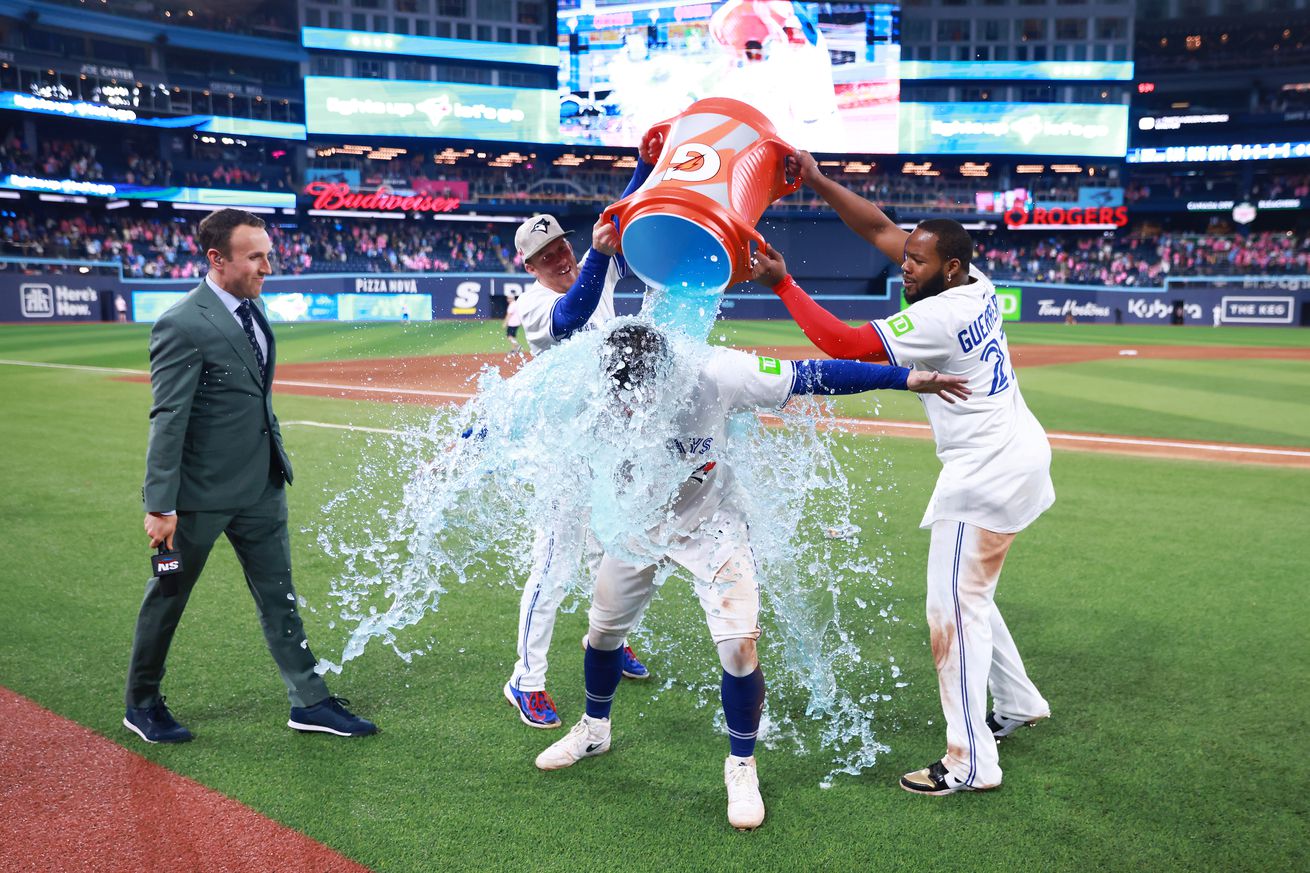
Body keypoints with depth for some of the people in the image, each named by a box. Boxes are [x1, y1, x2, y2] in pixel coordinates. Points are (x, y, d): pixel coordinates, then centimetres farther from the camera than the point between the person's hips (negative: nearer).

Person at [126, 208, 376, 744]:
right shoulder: (183, 326, -19)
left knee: (278, 594, 12)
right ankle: (142, 704, 30)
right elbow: (167, 421, -21)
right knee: (167, 597, 11)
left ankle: (309, 701, 22)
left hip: (261, 486, 8)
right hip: (202, 490, -7)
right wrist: (160, 505, -21)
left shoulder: (251, 308, 6)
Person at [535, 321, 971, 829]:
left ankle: (741, 767, 13)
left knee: (739, 648, -13)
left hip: (711, 525, -3)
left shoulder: (713, 377, -34)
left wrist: (908, 379, -27)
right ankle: (594, 730, 47)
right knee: (602, 630, 17)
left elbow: (813, 376, -28)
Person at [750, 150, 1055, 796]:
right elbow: (880, 230, 9)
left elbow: (843, 344, -25)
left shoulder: (940, 316, -22)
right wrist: (819, 184, 3)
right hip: (1019, 454, 10)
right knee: (967, 593, 23)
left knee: (953, 608, -5)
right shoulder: (977, 286, 4)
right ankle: (1018, 704, 39)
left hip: (990, 469, -10)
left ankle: (971, 763, 1)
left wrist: (782, 284, -19)